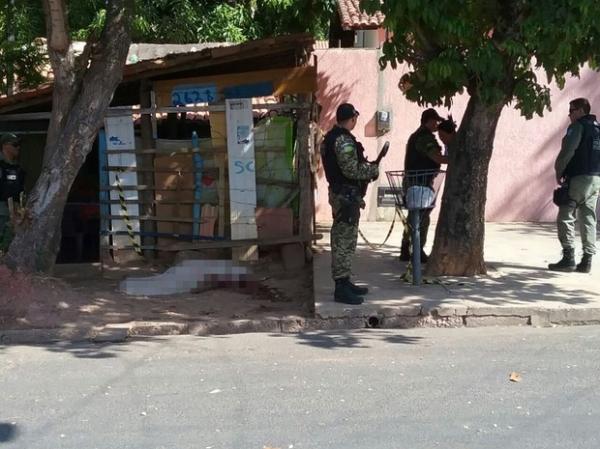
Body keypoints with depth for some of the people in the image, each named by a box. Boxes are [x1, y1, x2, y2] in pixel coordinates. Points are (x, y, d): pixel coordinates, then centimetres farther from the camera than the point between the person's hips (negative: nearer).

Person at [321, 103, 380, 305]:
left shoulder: (330, 137, 13)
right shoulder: (344, 140, -19)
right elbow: (351, 170, -24)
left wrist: (363, 164, 18)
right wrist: (373, 169, -8)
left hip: (338, 192, 11)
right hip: (347, 196, -11)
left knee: (343, 240, 17)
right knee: (344, 242, -8)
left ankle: (344, 282, 25)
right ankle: (341, 288, -5)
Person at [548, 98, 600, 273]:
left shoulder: (578, 126, -5)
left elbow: (568, 150, -15)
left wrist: (559, 171, -4)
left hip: (579, 178, -8)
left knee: (565, 217, -3)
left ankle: (568, 258, -8)